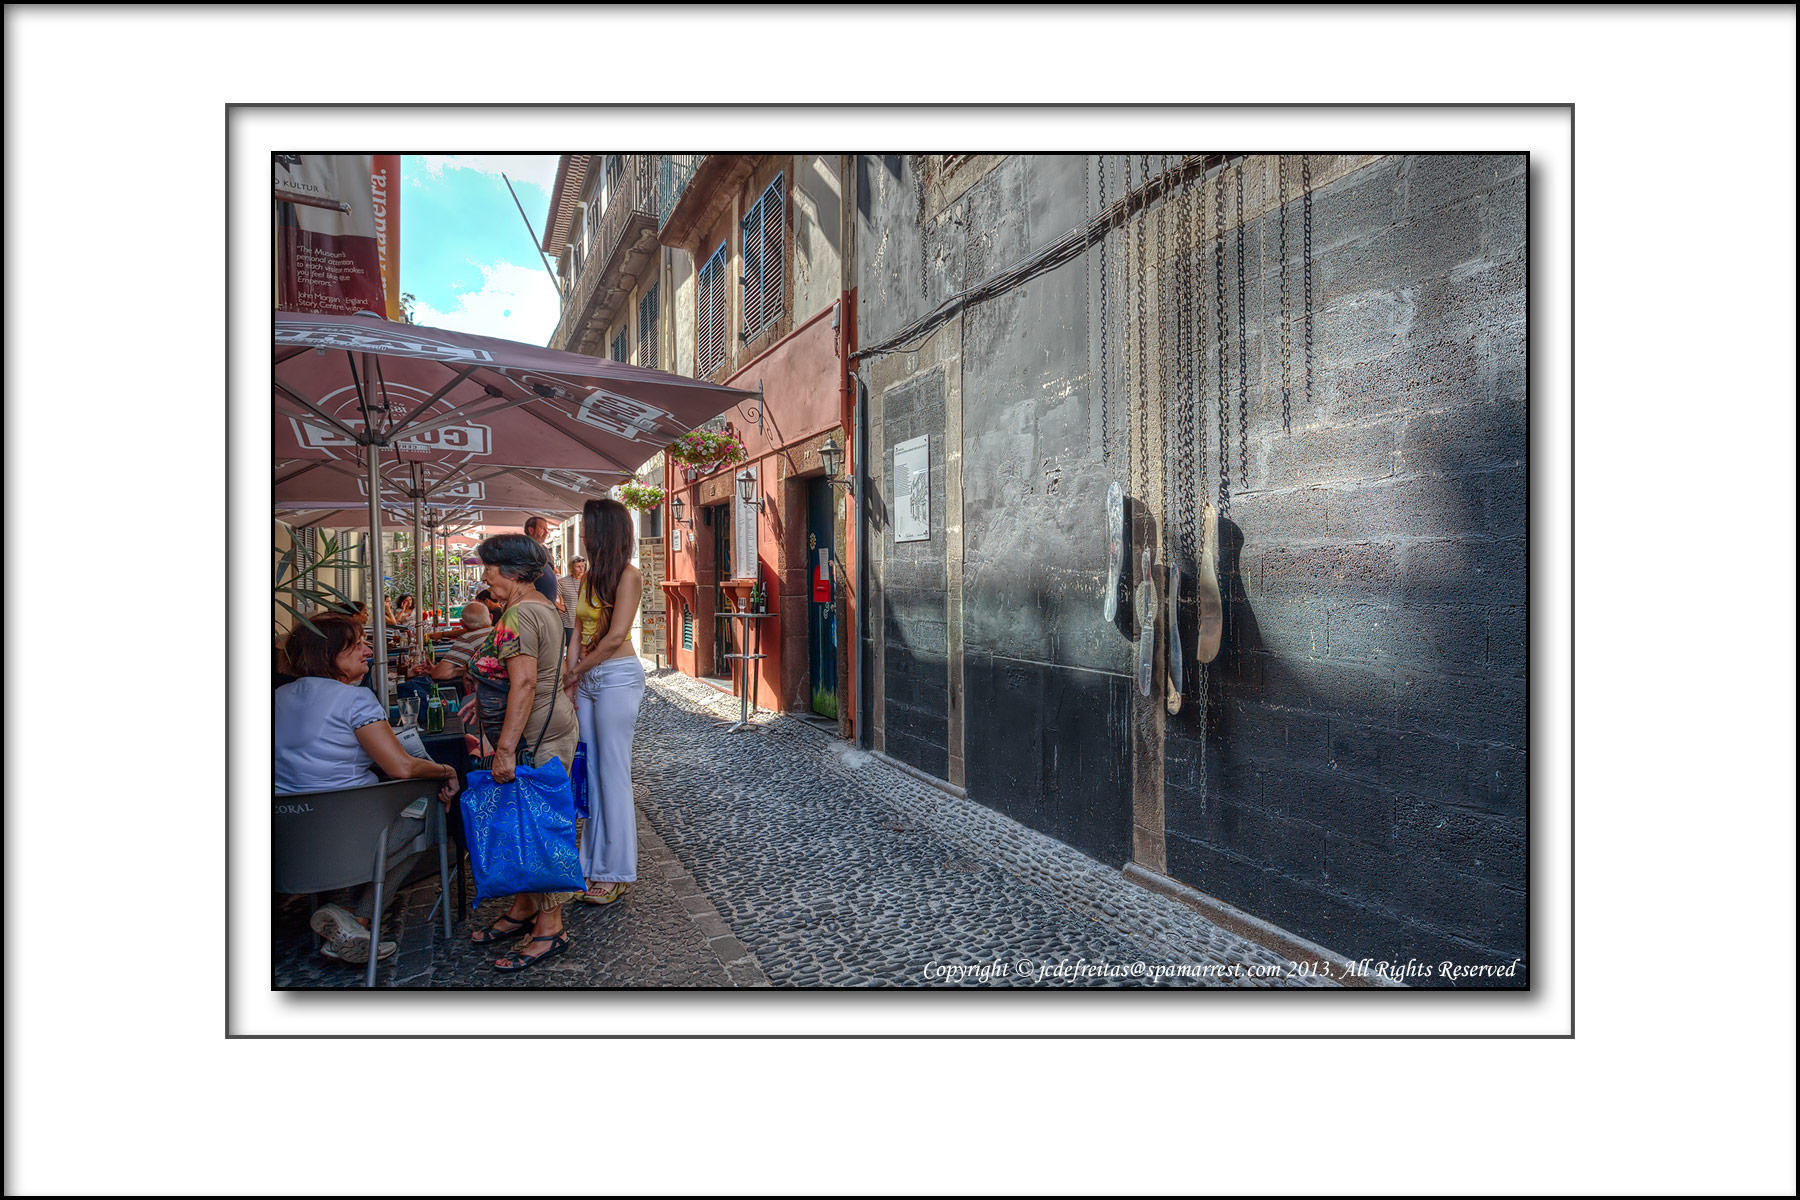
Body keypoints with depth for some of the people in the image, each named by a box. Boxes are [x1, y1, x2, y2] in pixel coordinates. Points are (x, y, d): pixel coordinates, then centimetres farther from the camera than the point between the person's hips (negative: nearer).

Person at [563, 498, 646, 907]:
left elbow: (615, 637, -16)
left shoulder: (628, 575, -9)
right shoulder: (589, 576, 15)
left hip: (618, 678, -8)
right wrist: (570, 681, 2)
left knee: (613, 775, -1)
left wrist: (575, 672, -6)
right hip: (588, 679, 8)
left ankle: (616, 872, 10)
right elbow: (578, 635, 11)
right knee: (590, 774, 10)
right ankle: (593, 864, 21)